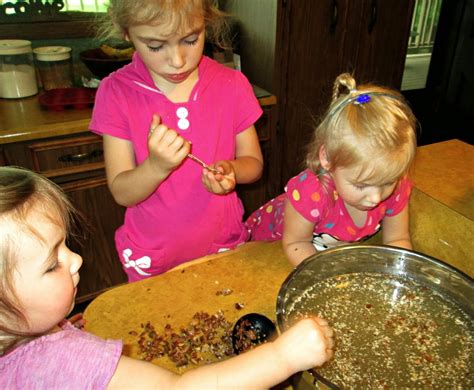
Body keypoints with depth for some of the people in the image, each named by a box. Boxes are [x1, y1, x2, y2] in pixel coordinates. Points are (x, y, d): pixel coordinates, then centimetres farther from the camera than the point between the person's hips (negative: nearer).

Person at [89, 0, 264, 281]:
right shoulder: (117, 92, -14)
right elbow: (121, 193, -13)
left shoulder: (232, 85, -10)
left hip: (223, 247, 2)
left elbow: (254, 163, -1)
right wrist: (156, 166, -33)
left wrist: (230, 170, -23)